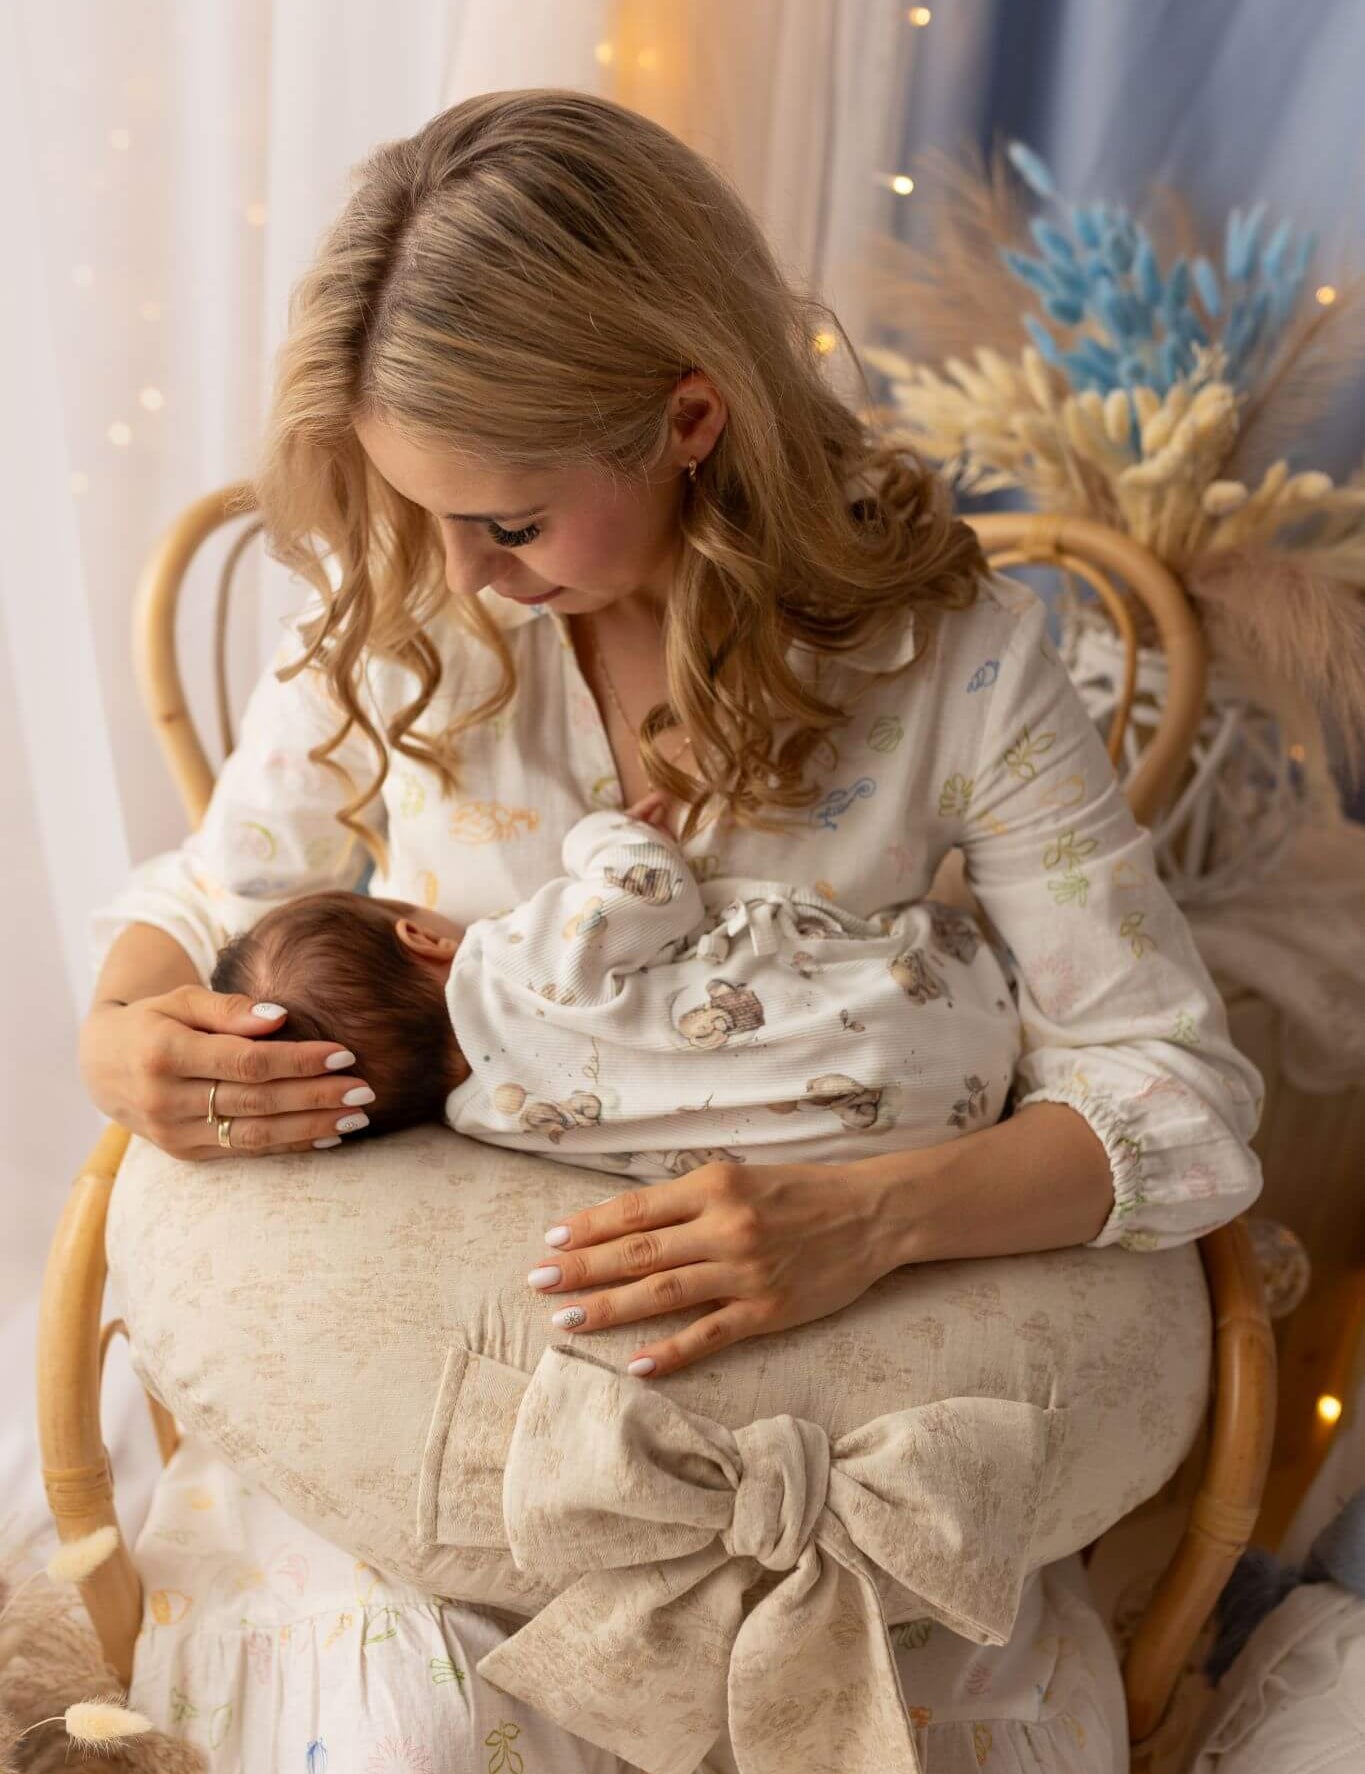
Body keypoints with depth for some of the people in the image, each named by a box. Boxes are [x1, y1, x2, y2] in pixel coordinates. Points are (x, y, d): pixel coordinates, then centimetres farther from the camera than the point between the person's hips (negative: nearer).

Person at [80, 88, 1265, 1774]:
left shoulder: (956, 655, -14)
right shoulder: (399, 624, -8)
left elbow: (1174, 1090, -14)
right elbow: (200, 904, 6)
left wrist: (876, 1217, -32)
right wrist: (117, 1037, -18)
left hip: (820, 1366, 0)